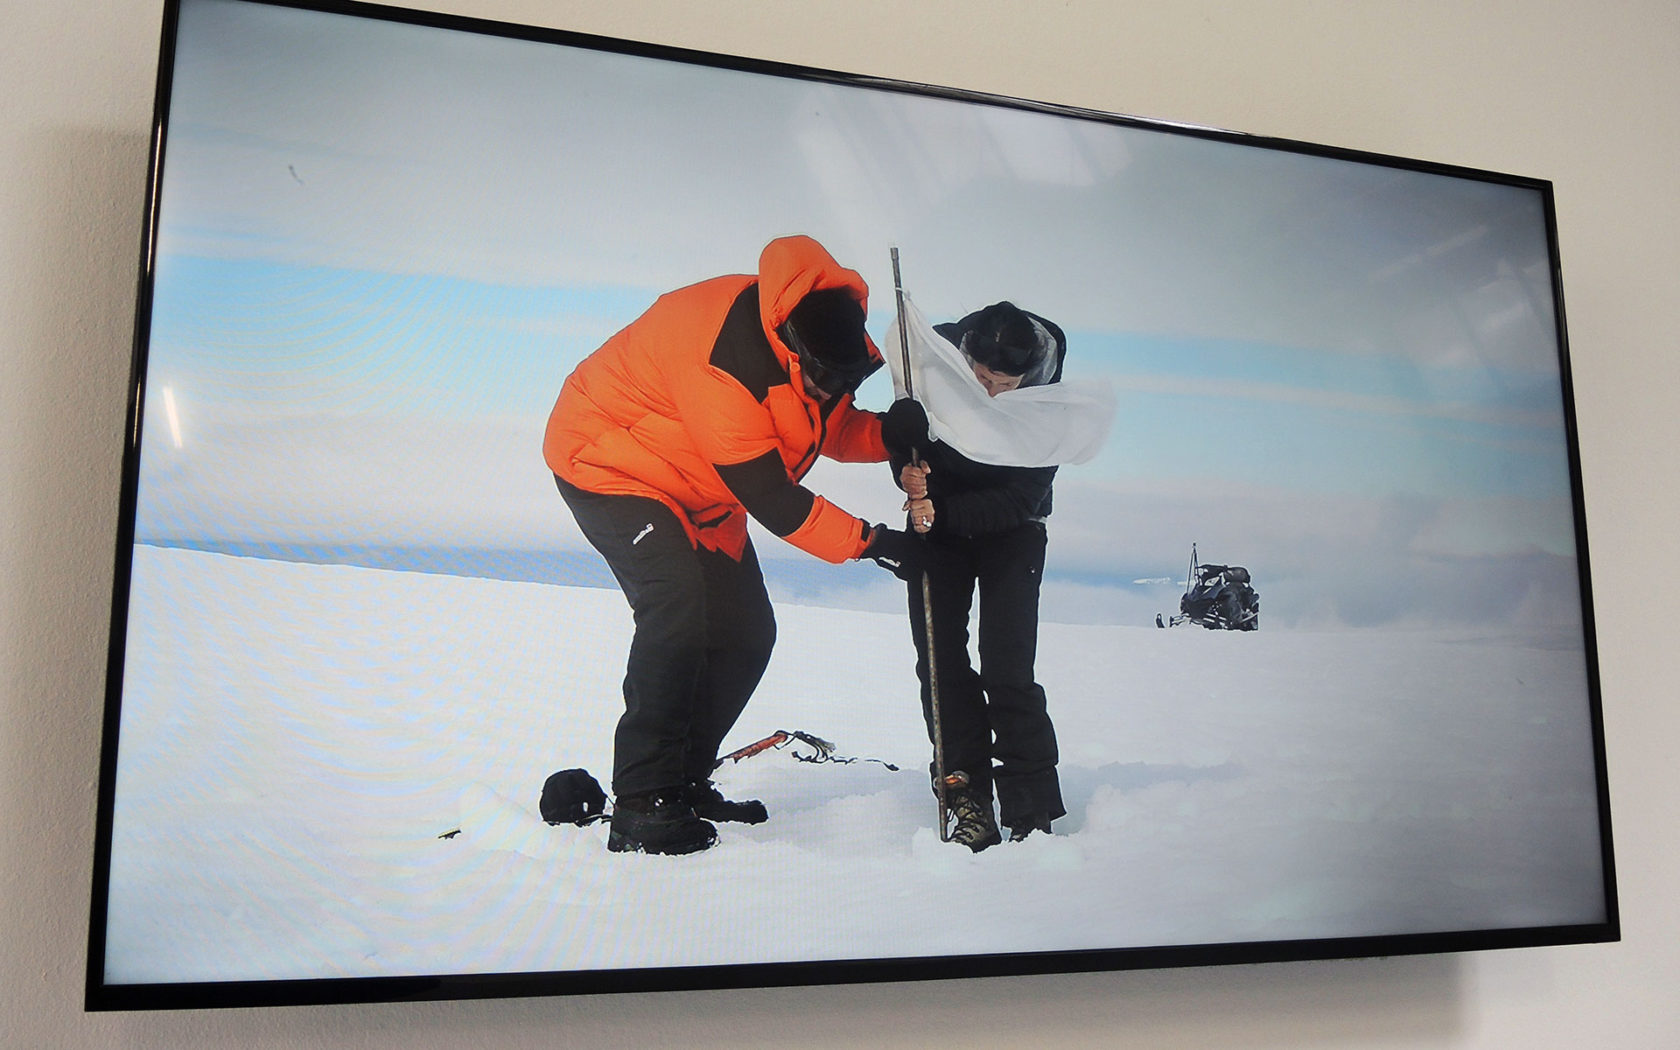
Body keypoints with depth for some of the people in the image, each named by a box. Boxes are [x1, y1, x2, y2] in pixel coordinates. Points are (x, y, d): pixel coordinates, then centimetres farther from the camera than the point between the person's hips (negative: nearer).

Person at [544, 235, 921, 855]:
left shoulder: (821, 339, -12)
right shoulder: (724, 355, -37)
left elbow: (832, 427, 4)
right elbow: (766, 495, -33)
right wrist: (865, 541, -29)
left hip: (695, 491, 9)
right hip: (606, 461, -8)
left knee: (746, 632, 3)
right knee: (677, 606, -28)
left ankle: (683, 782, 17)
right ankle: (641, 807, -19)